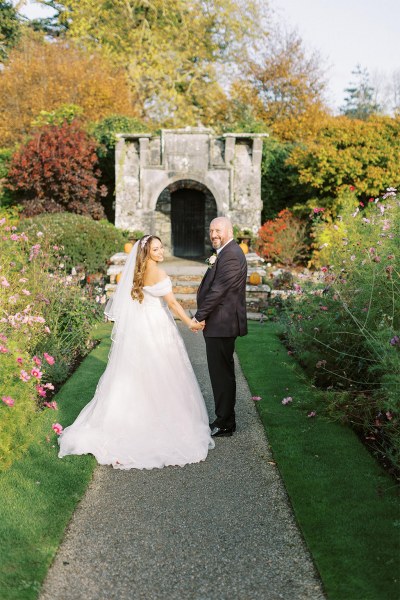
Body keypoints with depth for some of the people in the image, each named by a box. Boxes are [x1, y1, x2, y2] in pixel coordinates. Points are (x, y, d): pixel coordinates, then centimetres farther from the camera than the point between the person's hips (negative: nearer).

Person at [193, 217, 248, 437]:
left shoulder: (231, 255, -17)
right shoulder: (225, 252, 17)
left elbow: (218, 289, -21)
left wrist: (199, 316, -17)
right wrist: (212, 264, -3)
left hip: (222, 324, -11)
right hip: (220, 323, 11)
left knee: (221, 372, -3)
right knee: (222, 372, 16)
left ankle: (224, 423, 6)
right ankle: (224, 419, 26)